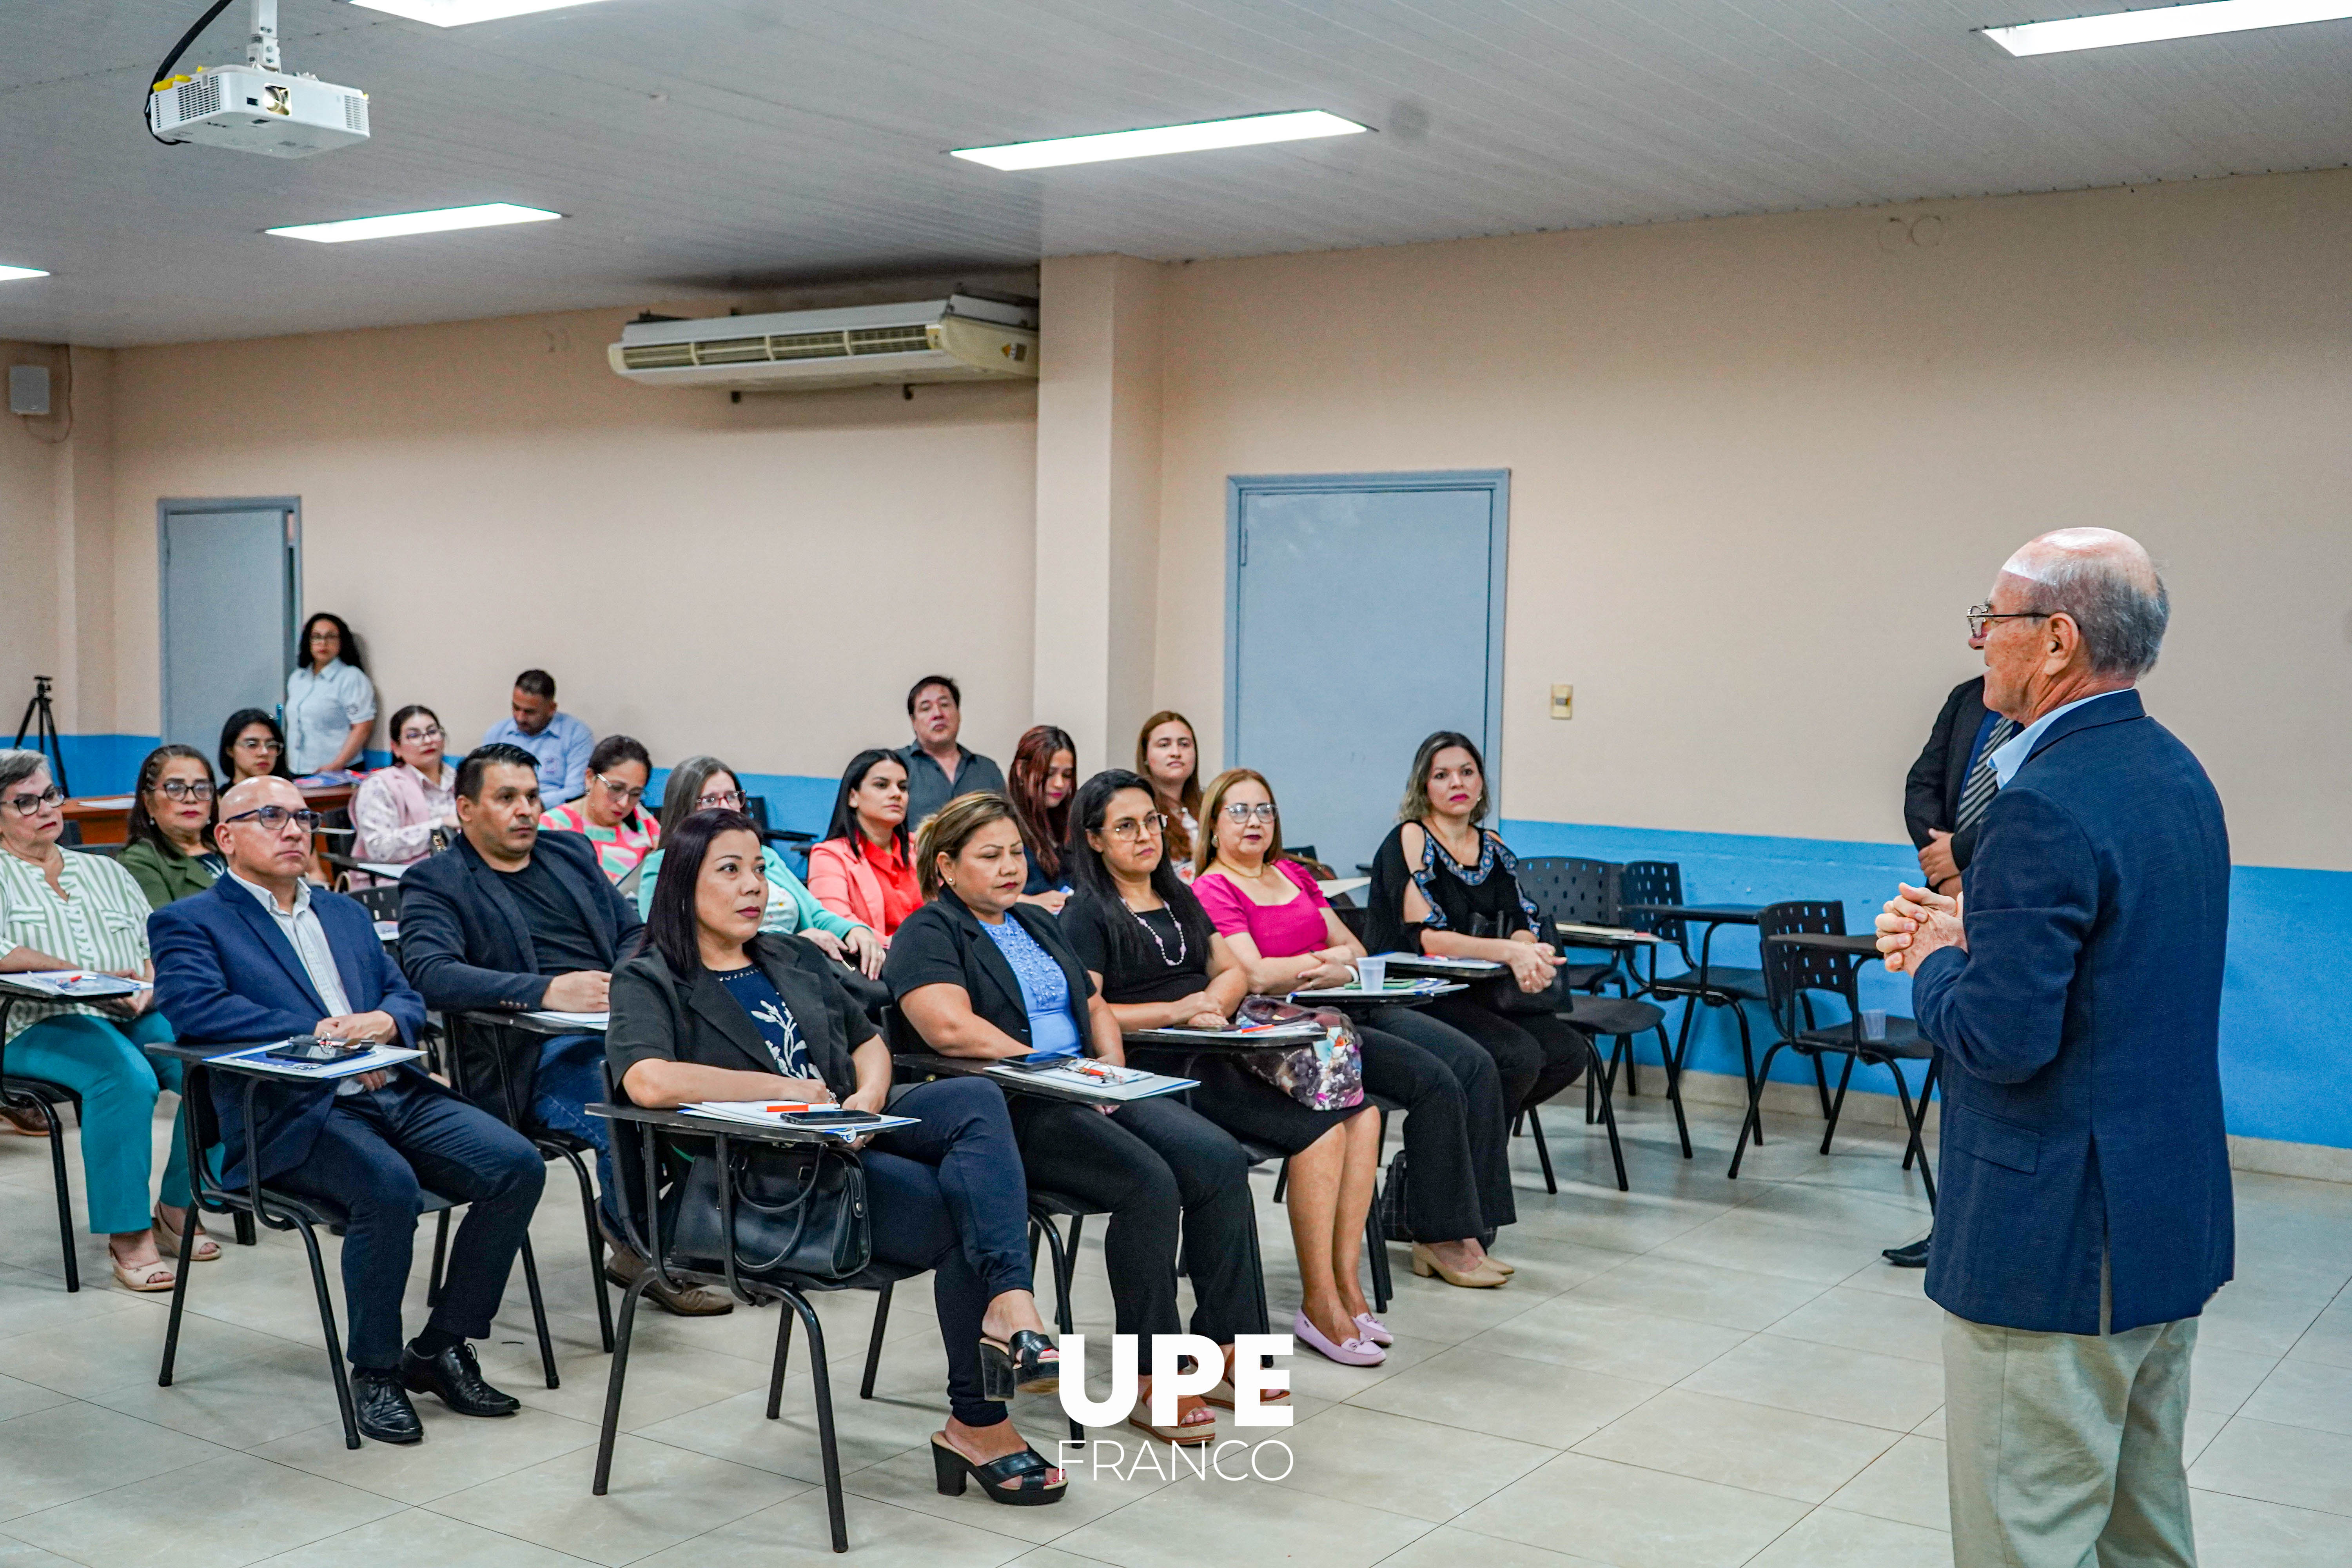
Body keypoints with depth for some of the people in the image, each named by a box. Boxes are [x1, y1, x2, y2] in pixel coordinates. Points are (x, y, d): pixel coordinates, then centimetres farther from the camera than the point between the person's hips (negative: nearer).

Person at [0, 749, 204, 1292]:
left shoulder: (104, 871, 26)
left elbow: (157, 945, 18)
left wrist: (147, 989, -5)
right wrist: (90, 975, -12)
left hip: (137, 1017, 5)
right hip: (45, 1024, -4)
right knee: (128, 1078, -36)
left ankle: (178, 1209, -8)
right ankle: (127, 1236, -27)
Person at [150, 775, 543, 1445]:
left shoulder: (345, 912, 27)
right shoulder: (189, 922, 7)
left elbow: (407, 995, 20)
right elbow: (194, 1007, -12)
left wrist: (383, 1022, -5)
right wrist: (322, 1032, -16)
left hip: (394, 1090, 6)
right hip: (292, 1112, -6)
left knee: (518, 1166, -15)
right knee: (388, 1186, -35)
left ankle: (440, 1348, 0)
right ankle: (374, 1370, -11)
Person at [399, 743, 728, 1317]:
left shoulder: (572, 852, 26)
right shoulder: (433, 881, 7)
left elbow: (634, 932, 26)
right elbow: (431, 974, -11)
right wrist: (547, 991, -24)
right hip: (543, 1051, -5)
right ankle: (641, 1250, -6)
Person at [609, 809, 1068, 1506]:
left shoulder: (794, 959, 22)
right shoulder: (650, 982, -1)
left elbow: (869, 1040, 23)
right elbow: (648, 1082, -20)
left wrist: (869, 1097, -1)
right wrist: (785, 1087, -14)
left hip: (853, 1139, 6)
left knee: (975, 1098, -26)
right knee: (963, 1209, -25)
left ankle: (1010, 1307, -40)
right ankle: (978, 1424, -15)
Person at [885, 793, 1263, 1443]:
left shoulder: (1036, 923, 24)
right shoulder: (929, 933, -2)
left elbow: (1096, 1008, 26)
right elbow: (950, 1029, -19)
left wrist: (1112, 1070, 6)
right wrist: (1047, 1065, -16)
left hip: (1085, 1092, 8)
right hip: (1009, 1110, -8)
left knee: (1220, 1160, -15)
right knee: (1149, 1183, -30)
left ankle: (1225, 1346, -8)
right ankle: (1148, 1381, -19)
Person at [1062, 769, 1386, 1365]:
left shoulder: (1179, 898, 25)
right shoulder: (1087, 915, 2)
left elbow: (1233, 970, 20)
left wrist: (1214, 1002, -3)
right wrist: (1176, 1011, -17)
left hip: (1220, 1050, 7)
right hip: (1160, 1069, -7)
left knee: (1359, 1107, -16)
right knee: (1319, 1127, -24)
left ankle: (1345, 1282, -14)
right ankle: (1319, 1304, -15)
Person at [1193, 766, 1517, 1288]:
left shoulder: (1293, 874, 21)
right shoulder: (1212, 890, -2)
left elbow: (1355, 948, 19)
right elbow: (1255, 975, -16)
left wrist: (1337, 963, -5)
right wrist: (1328, 958, -6)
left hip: (1350, 1010, 8)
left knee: (1476, 1065, -11)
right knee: (1435, 1083, -23)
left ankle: (1471, 1232, -11)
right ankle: (1439, 1239, -10)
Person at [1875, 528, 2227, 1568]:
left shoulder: (2046, 807, -23)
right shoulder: (2177, 774, 8)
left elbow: (2002, 1042, -26)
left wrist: (1934, 966, -7)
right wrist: (1976, 934, 8)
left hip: (2058, 1247, -10)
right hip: (2176, 1223, 10)